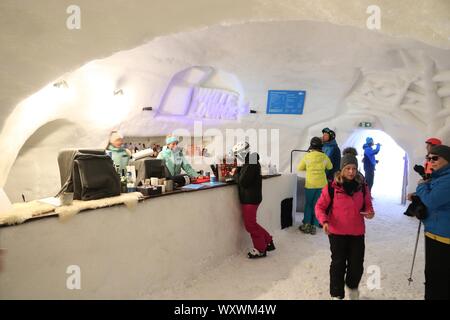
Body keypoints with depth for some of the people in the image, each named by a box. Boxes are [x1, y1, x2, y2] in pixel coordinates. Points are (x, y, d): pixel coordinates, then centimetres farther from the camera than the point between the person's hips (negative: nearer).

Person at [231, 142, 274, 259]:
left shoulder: (251, 165, -20)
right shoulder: (249, 162, 13)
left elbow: (243, 182, -24)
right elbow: (243, 177, 17)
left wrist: (234, 174, -7)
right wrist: (237, 171, -1)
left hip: (250, 199, -10)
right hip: (249, 198, 10)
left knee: (250, 225, 0)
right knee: (251, 223, 17)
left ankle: (260, 250, 13)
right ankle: (268, 241, 27)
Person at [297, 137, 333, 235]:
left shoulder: (307, 156, -7)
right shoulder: (324, 157, -2)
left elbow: (299, 168, 3)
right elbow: (330, 167, 15)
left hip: (310, 184, -1)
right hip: (321, 184, 2)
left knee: (308, 204, 12)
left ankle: (307, 224, 10)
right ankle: (313, 226, 12)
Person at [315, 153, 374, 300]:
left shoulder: (363, 187, 0)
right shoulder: (331, 187, -11)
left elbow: (367, 206, 12)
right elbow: (320, 207, -5)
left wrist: (369, 213, -11)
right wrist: (324, 221, -21)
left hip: (357, 232, 3)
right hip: (337, 232, -3)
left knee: (357, 264, 12)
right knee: (338, 264, 6)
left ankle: (352, 285, 43)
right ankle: (337, 294, 26)